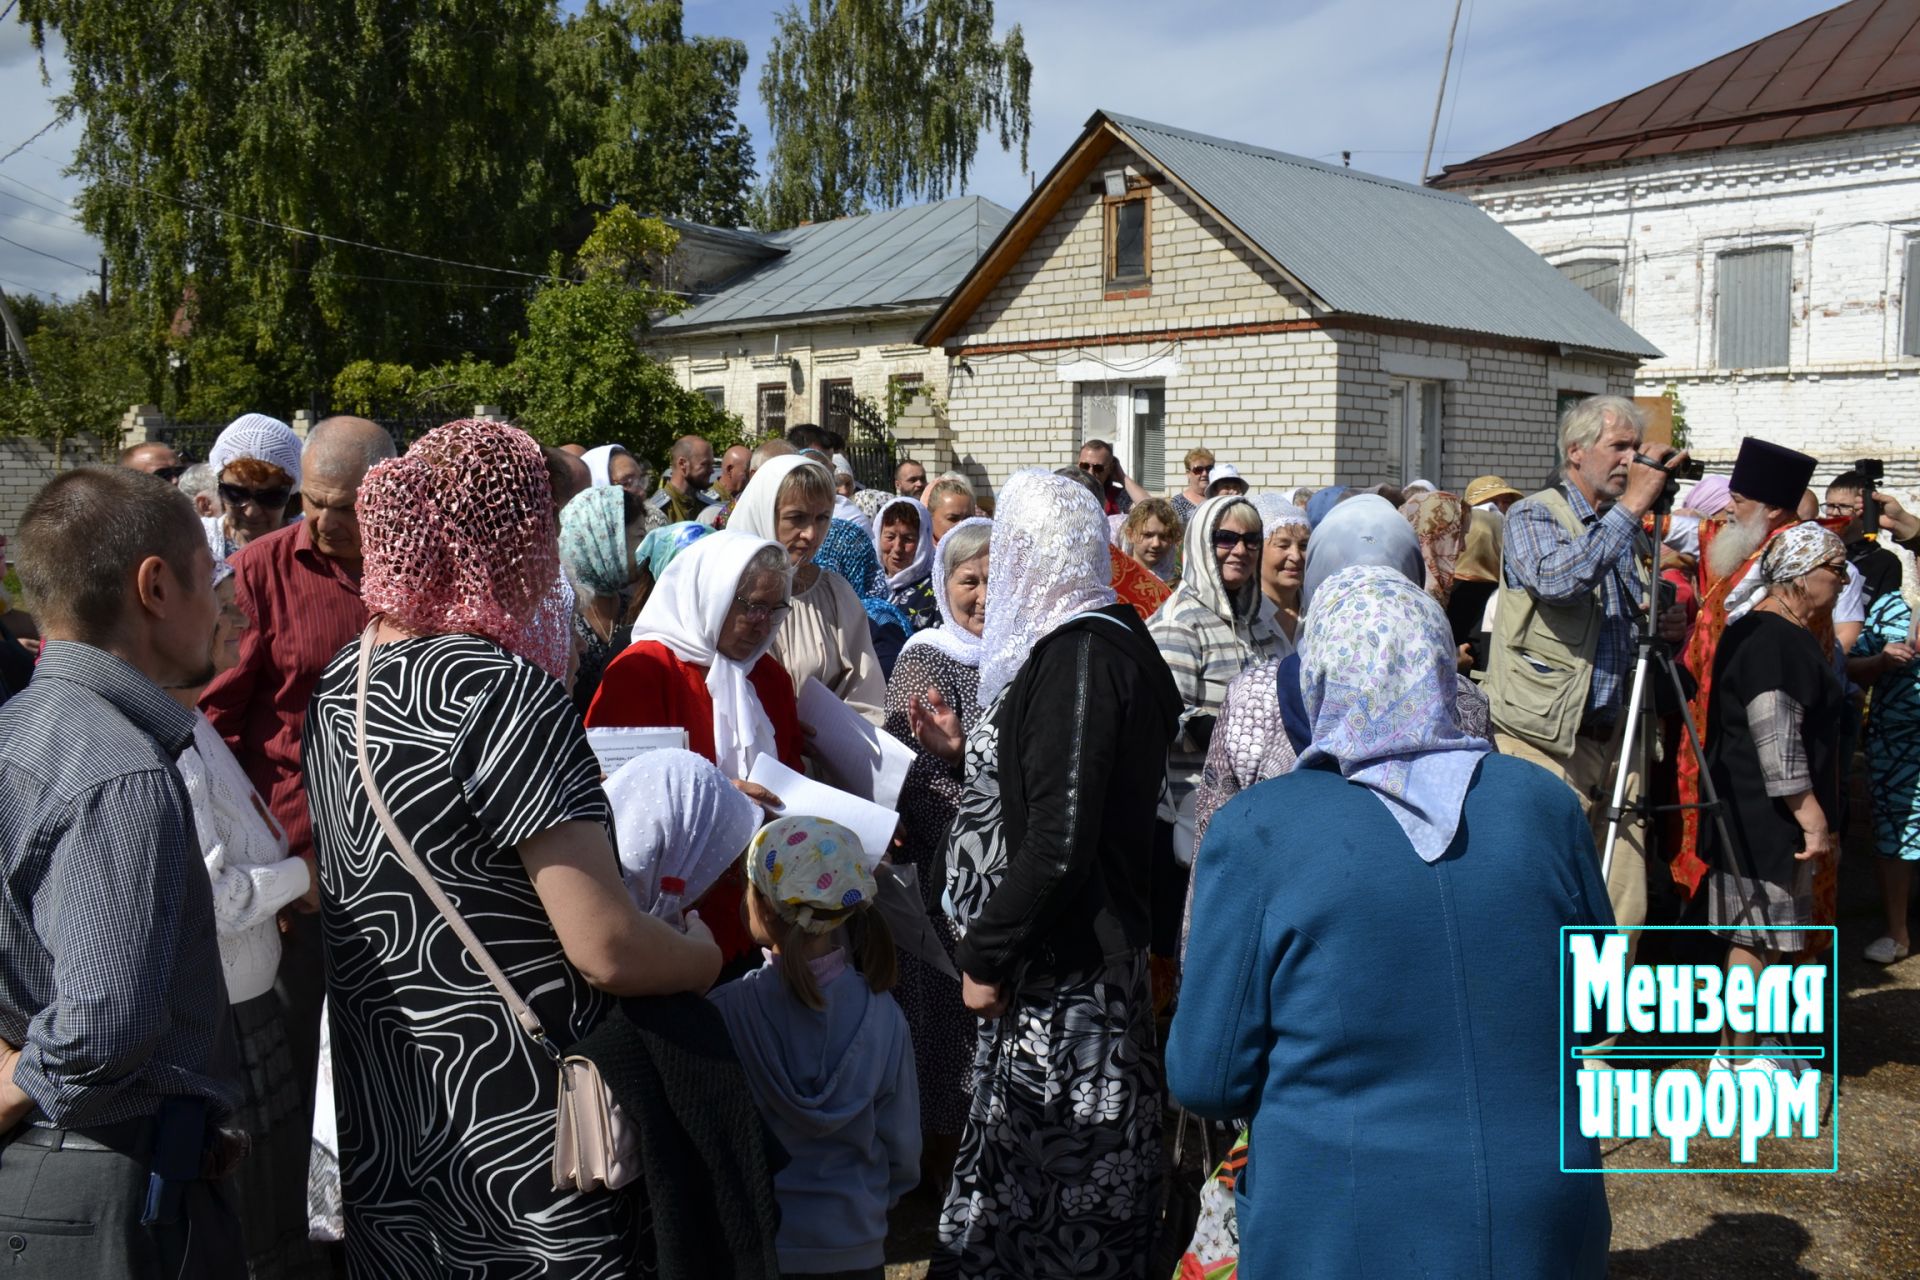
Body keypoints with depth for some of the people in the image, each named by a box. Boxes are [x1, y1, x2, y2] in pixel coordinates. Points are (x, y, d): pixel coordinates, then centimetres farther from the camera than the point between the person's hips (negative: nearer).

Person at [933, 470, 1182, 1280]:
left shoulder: (1078, 656, -18)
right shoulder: (1104, 639, 11)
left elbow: (1058, 839, -23)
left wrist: (987, 954, -16)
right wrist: (968, 753, 13)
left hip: (1060, 964, -9)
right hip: (1068, 949, 9)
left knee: (1047, 1162, 2)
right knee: (1075, 1159, 17)